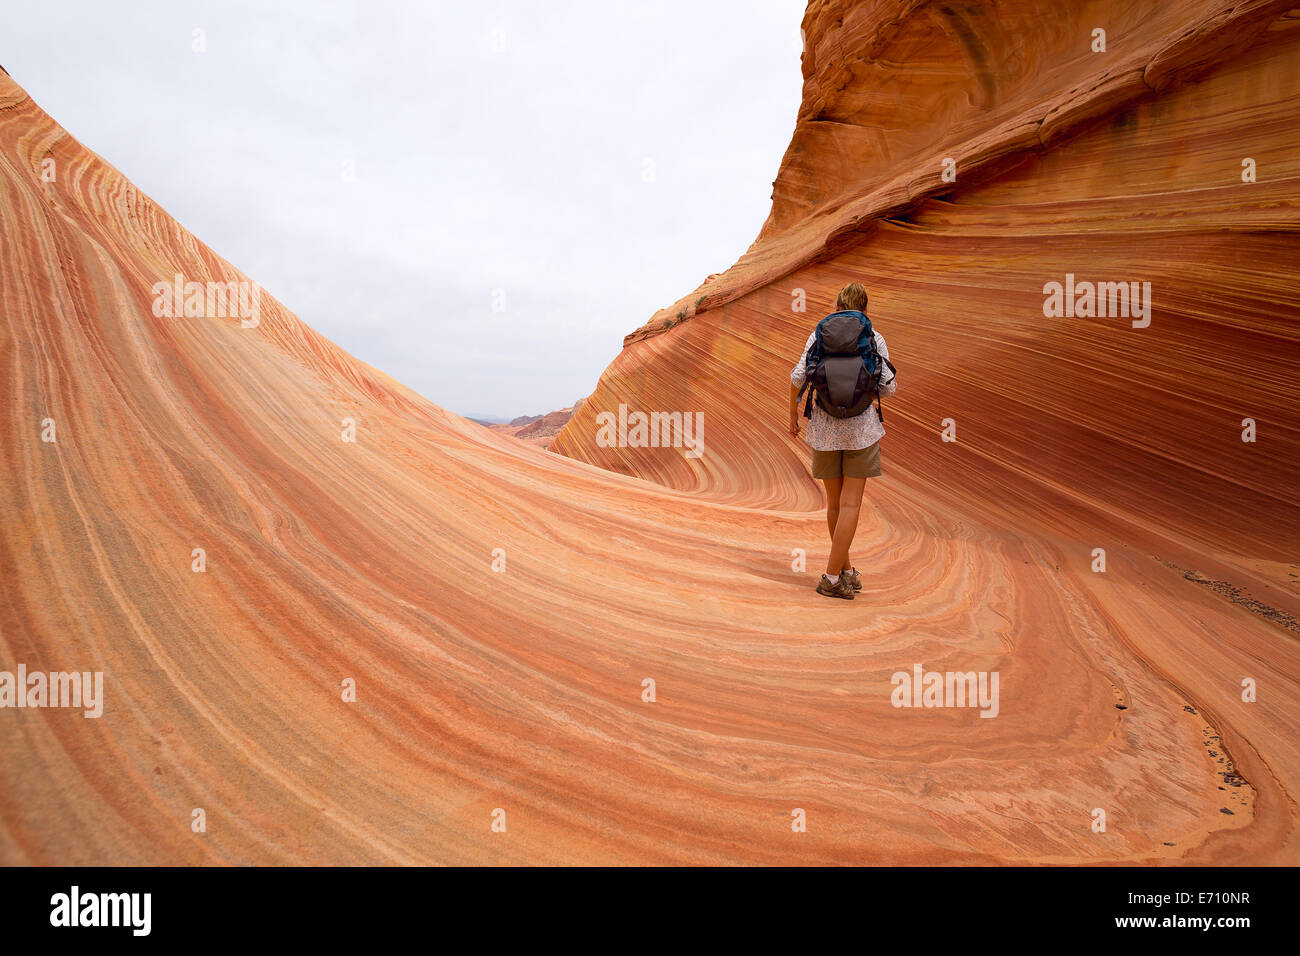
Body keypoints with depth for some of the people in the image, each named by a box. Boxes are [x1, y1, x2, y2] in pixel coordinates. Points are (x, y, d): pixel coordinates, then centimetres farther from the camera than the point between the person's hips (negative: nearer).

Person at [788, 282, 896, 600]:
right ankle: (832, 578, -4)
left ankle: (847, 570, 24)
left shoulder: (819, 335, 4)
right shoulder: (874, 339, 2)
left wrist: (793, 412, 7)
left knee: (834, 502, 13)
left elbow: (799, 376, -5)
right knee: (851, 503, 0)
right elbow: (888, 388, -1)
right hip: (861, 425, -2)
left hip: (824, 427, 2)